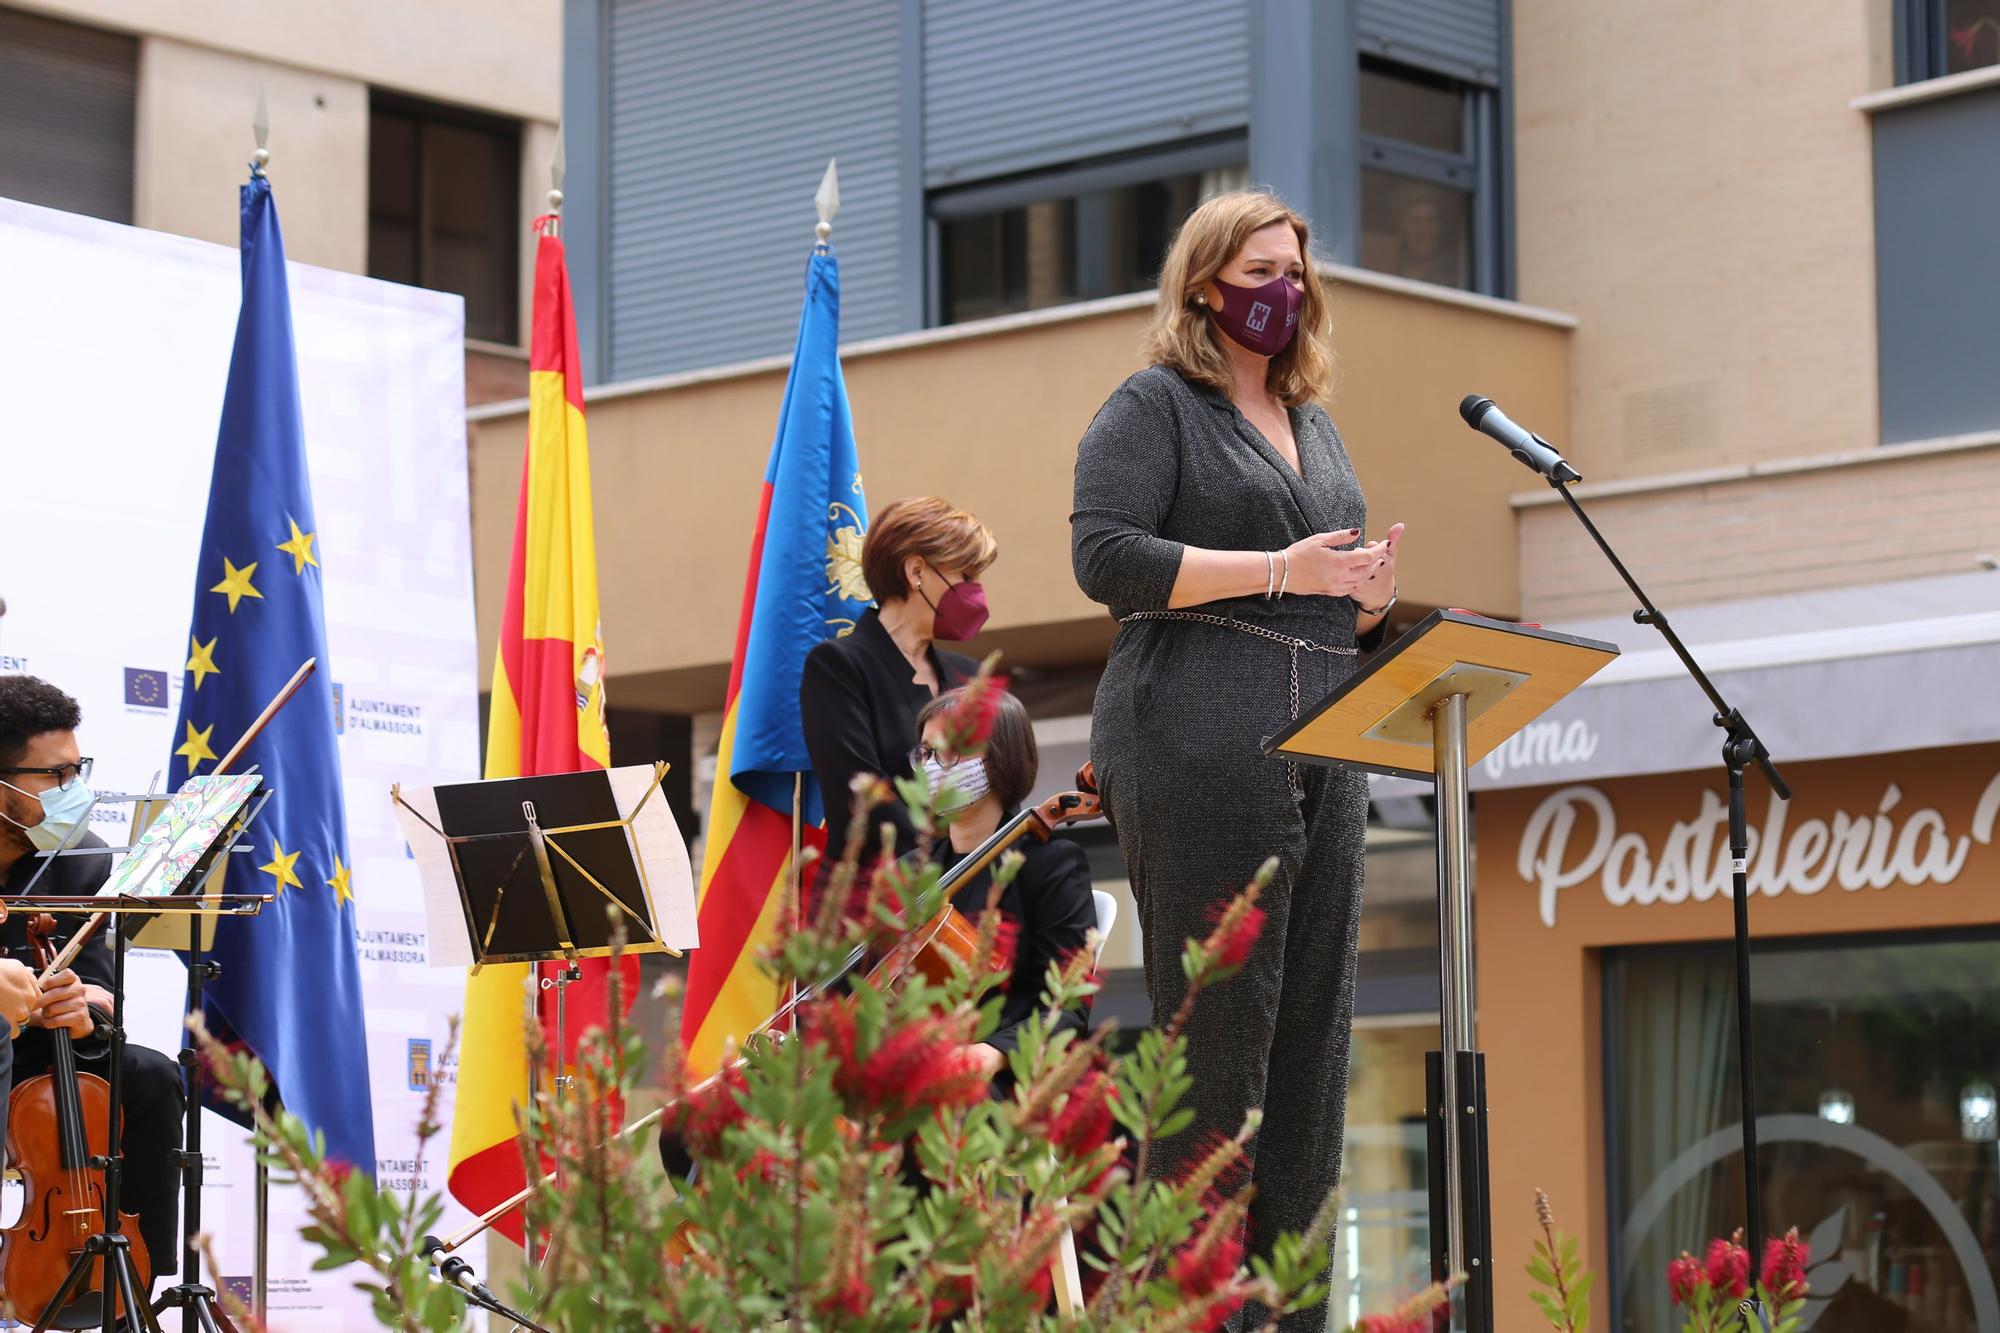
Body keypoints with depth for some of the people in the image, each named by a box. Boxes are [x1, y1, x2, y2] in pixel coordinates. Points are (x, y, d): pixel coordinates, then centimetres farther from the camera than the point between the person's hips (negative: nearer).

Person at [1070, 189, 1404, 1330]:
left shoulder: (1315, 428, 24)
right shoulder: (1155, 408, 2)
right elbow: (1106, 556, -11)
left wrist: (1372, 595, 4)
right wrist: (1279, 570, -16)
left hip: (1321, 757, 7)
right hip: (1200, 754, -7)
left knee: (1313, 1025, 3)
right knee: (1216, 1026, -10)